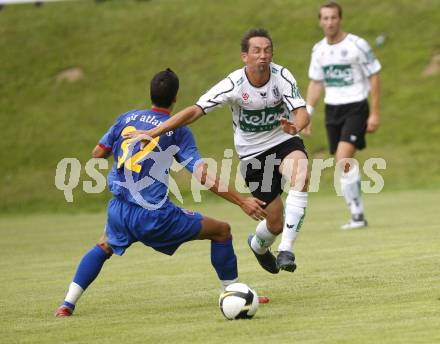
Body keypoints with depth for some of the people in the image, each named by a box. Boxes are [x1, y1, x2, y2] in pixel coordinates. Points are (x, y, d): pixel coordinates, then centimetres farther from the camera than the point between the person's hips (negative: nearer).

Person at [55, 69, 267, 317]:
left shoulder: (128, 118, 8)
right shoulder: (177, 131, -4)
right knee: (222, 231, 8)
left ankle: (67, 305, 21)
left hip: (119, 212, 5)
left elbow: (98, 153, 18)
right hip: (154, 217, -5)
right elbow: (203, 175, -11)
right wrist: (241, 201, -12)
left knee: (104, 248, 35)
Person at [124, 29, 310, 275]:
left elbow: (302, 112, -23)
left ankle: (286, 249, -27)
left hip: (284, 141, 1)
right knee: (275, 223, -2)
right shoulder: (234, 84, -21)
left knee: (301, 173, -35)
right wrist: (152, 133, -28)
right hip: (253, 153, -1)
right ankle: (259, 246, 39)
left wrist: (295, 127, -49)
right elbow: (195, 111, -22)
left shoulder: (282, 77, -16)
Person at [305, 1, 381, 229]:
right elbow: (315, 83, 16)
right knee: (343, 166, 4)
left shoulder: (357, 45, -9)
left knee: (343, 160, -21)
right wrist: (307, 114, 7)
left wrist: (374, 114, -9)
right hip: (332, 109, 6)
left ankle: (357, 214, -14)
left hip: (355, 108, -6)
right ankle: (358, 215, 12)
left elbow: (374, 78, -5)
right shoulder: (319, 50, 7)